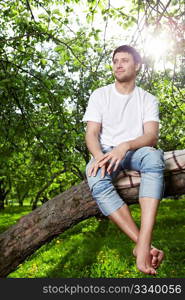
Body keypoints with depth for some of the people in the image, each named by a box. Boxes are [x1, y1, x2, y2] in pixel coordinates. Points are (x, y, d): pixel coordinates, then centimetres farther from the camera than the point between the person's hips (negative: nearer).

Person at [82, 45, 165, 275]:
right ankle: (146, 247, -36)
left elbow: (152, 136, -9)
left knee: (154, 156, -38)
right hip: (106, 153, 1)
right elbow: (91, 133, -3)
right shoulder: (100, 95, 7)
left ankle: (142, 246, -47)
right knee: (97, 181, -36)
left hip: (135, 152, 0)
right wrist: (99, 156, -26)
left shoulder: (148, 99, 7)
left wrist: (125, 146, -30)